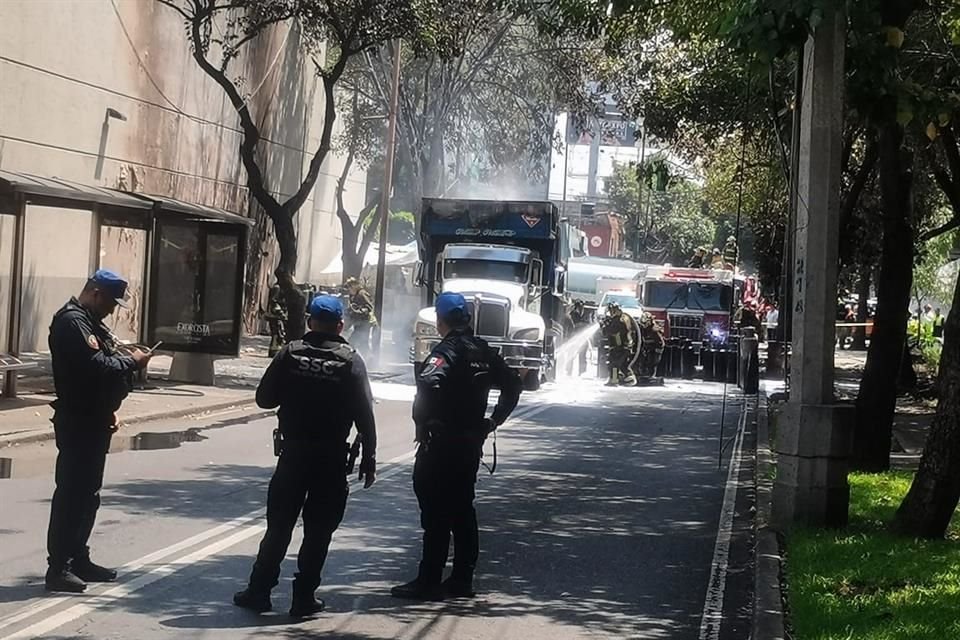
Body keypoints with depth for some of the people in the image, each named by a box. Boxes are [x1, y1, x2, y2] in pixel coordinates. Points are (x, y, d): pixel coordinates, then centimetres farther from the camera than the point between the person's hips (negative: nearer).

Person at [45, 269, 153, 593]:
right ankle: (58, 568, -5)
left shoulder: (90, 321, 17)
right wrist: (132, 361, -13)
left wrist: (109, 409, 14)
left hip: (93, 420, 11)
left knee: (87, 493, 16)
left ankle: (78, 558, 24)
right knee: (71, 494, -8)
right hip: (78, 421, -11)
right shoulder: (72, 321, -16)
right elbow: (94, 366, -27)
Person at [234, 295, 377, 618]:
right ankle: (304, 596, 8)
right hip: (331, 459, -2)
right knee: (318, 531, 7)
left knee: (279, 526, 11)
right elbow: (364, 415, -8)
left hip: (293, 452, 2)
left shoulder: (290, 353, -2)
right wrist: (368, 459, -3)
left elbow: (264, 398, 0)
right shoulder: (350, 361, -6)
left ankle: (259, 590, 13)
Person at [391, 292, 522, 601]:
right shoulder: (484, 352, 10)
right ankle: (462, 579, 17)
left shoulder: (446, 351, -14)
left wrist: (422, 423, -20)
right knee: (463, 510, 13)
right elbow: (513, 385, 19)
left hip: (441, 441, -8)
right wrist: (493, 421, 16)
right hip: (472, 442, 8)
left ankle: (429, 581, -1)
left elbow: (428, 384, -32)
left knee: (436, 512, -4)